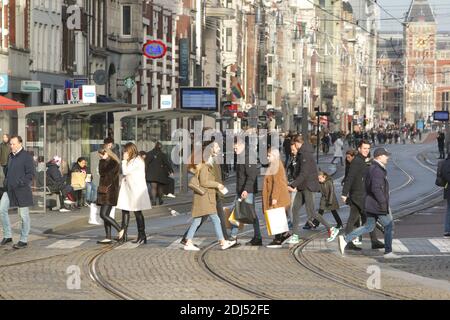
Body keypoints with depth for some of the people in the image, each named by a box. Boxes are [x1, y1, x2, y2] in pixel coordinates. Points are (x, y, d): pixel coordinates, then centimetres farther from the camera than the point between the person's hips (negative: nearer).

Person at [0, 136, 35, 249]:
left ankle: (23, 240, 9)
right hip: (9, 189, 7)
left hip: (22, 190, -7)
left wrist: (19, 183, -19)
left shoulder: (27, 157, -8)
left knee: (24, 215, 1)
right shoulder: (11, 156, 14)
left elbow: (30, 175, -12)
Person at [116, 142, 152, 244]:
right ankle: (123, 235, 10)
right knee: (125, 211, 6)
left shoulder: (137, 161, -13)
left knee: (137, 212, -3)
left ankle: (142, 235, 3)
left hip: (136, 189, -9)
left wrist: (124, 160, -9)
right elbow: (125, 173, 15)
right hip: (127, 189, 9)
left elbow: (125, 171, -17)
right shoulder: (130, 161, 16)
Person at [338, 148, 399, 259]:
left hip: (370, 204, 10)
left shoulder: (372, 168, 15)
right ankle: (388, 252, 8)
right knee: (389, 225, 2)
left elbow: (367, 186, 23)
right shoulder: (377, 170, -19)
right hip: (377, 206, -10)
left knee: (369, 227, 13)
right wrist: (383, 202, -22)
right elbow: (376, 189, -28)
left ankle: (345, 239, 6)